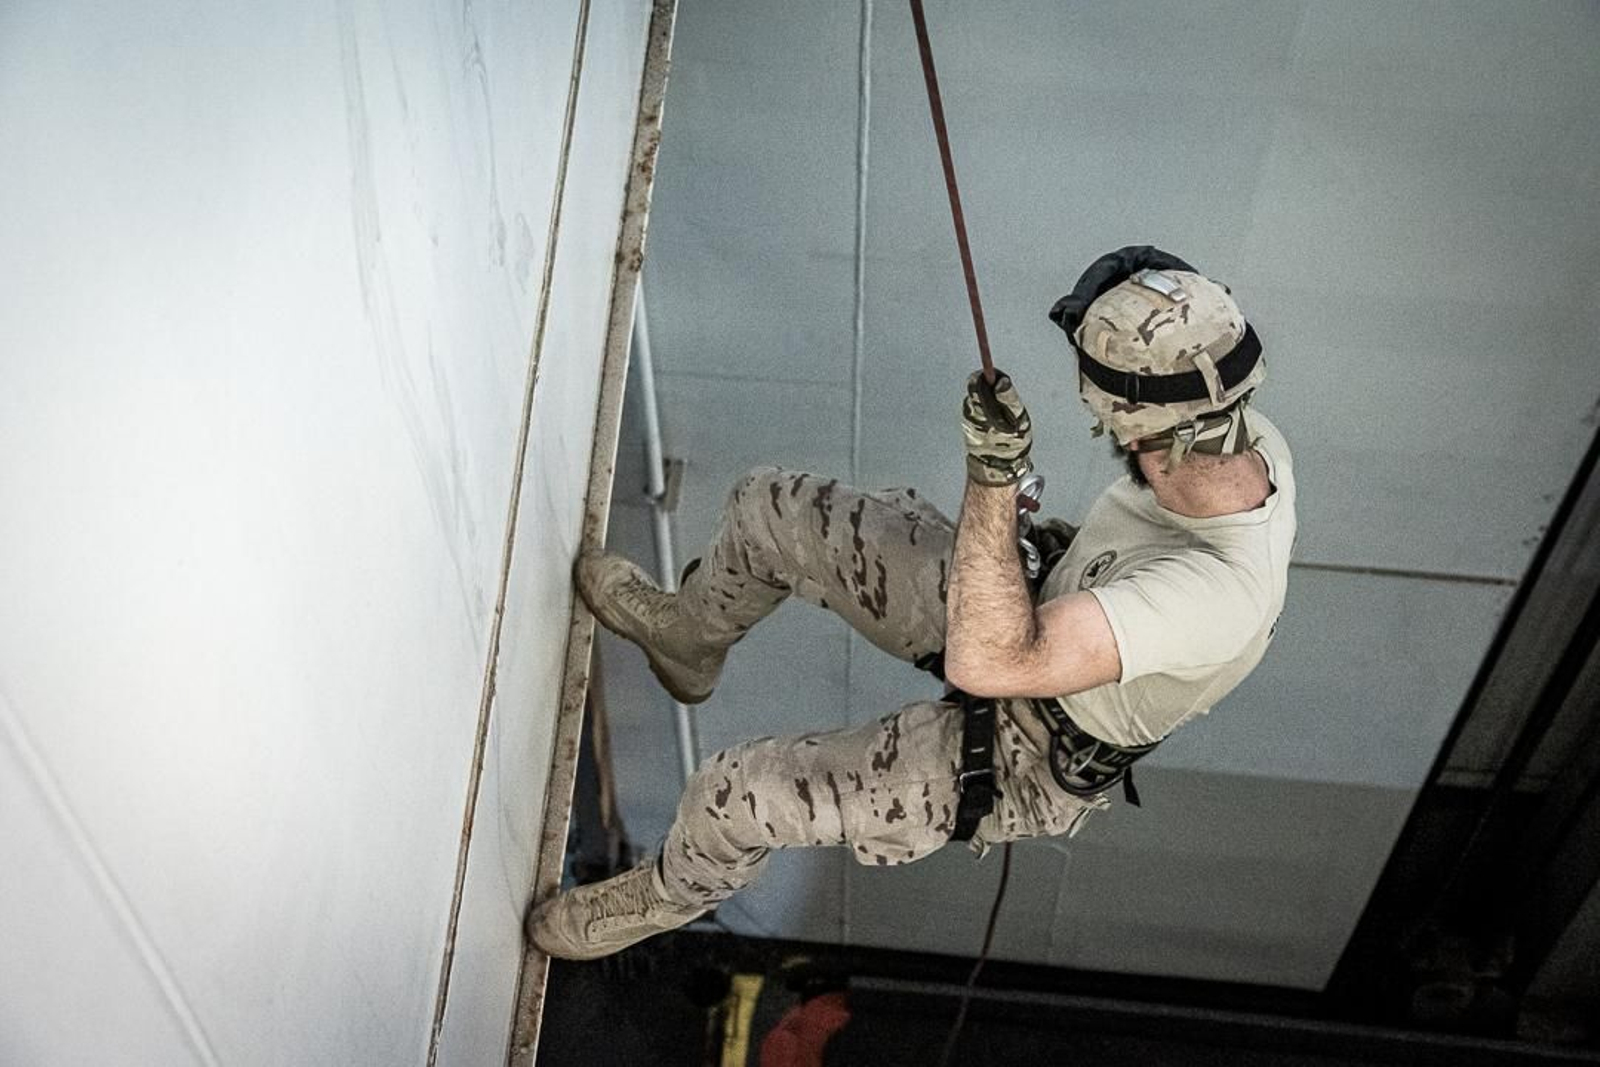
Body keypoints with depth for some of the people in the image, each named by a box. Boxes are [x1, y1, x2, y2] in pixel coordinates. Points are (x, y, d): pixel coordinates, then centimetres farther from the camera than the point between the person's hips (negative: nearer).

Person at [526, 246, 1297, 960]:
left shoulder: (1218, 593, -43)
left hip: (1018, 762, -8)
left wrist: (993, 478, -43)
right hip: (1034, 604, 8)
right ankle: (686, 638, 42)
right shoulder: (1251, 435, -17)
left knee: (731, 795, -11)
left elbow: (985, 660, -44)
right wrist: (1073, 550, 1)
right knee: (769, 505, 6)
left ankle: (673, 892, 29)